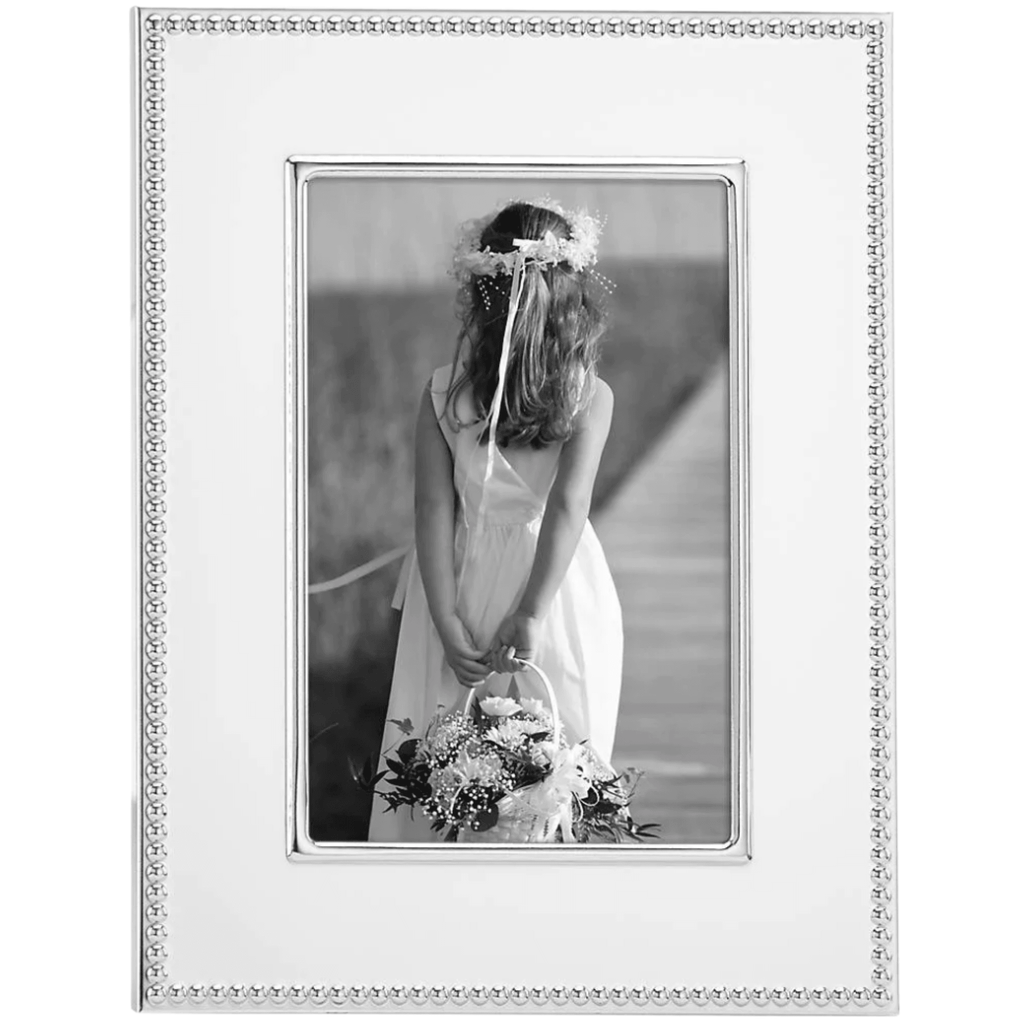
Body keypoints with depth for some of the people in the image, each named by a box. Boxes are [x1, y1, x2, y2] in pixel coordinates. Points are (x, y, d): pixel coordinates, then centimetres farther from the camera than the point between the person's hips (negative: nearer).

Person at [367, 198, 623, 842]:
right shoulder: (591, 397, -14)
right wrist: (531, 613, -24)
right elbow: (569, 504, -21)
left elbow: (435, 510, -12)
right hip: (557, 588, -1)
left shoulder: (443, 396, -10)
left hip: (467, 584, 1)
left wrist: (448, 622, -10)